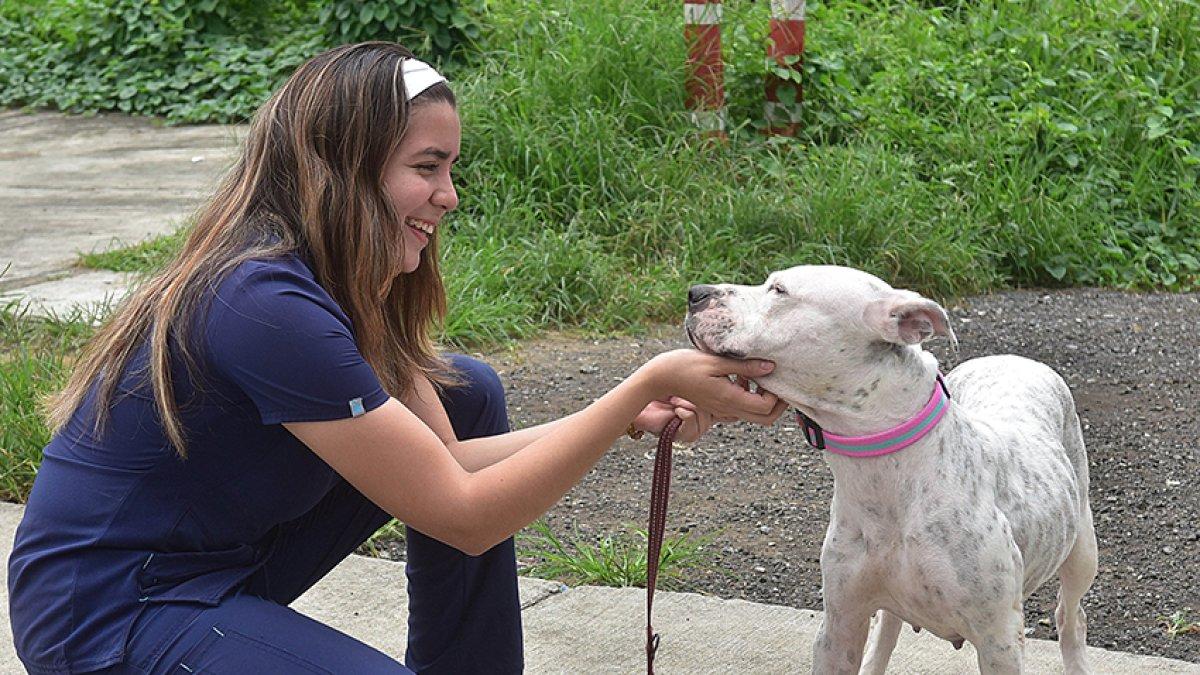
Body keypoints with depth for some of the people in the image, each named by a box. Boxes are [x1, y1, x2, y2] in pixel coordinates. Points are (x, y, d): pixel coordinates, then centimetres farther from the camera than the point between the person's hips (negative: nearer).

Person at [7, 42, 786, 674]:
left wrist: (632, 416, -9)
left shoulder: (336, 284, 0)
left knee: (469, 393, 7)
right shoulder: (268, 304, -28)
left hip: (223, 556, 9)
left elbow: (445, 455, 0)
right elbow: (463, 515, -25)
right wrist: (646, 385, -24)